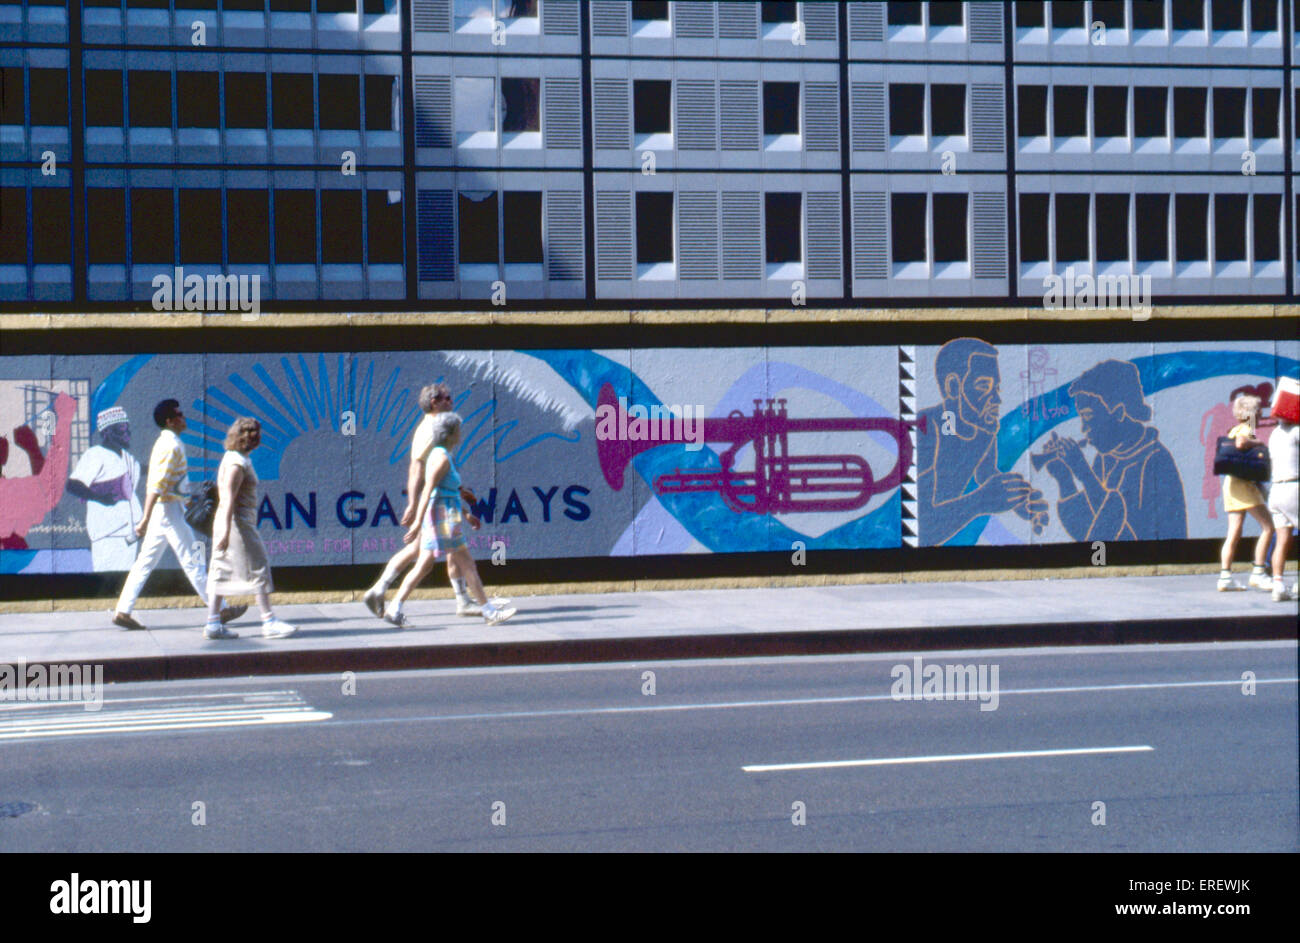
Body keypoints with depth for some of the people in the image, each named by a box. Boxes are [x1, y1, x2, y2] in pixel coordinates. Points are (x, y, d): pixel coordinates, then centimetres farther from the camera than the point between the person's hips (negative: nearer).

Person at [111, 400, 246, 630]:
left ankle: (123, 611, 7)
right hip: (169, 510, -10)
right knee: (192, 560, -3)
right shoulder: (172, 446, -16)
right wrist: (145, 520, -25)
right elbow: (156, 486, -22)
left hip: (161, 509, 10)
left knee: (145, 562, 8)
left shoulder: (165, 443, 15)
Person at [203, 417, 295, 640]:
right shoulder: (237, 463, -15)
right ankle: (269, 621, -2)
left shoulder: (231, 458, 15)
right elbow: (229, 499, -22)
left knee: (221, 572, 7)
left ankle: (213, 623, 7)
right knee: (258, 569, -4)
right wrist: (226, 531, -26)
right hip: (237, 522, -10)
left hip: (226, 521, 10)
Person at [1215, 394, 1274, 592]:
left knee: (1234, 533, 6)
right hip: (1244, 483, -9)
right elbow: (1241, 443, -31)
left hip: (1231, 482, 9)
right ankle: (1258, 573, -10)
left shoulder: (1234, 430, 18)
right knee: (1268, 526, -7)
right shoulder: (1246, 430, -9)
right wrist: (1257, 443, -14)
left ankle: (1225, 577, 1)